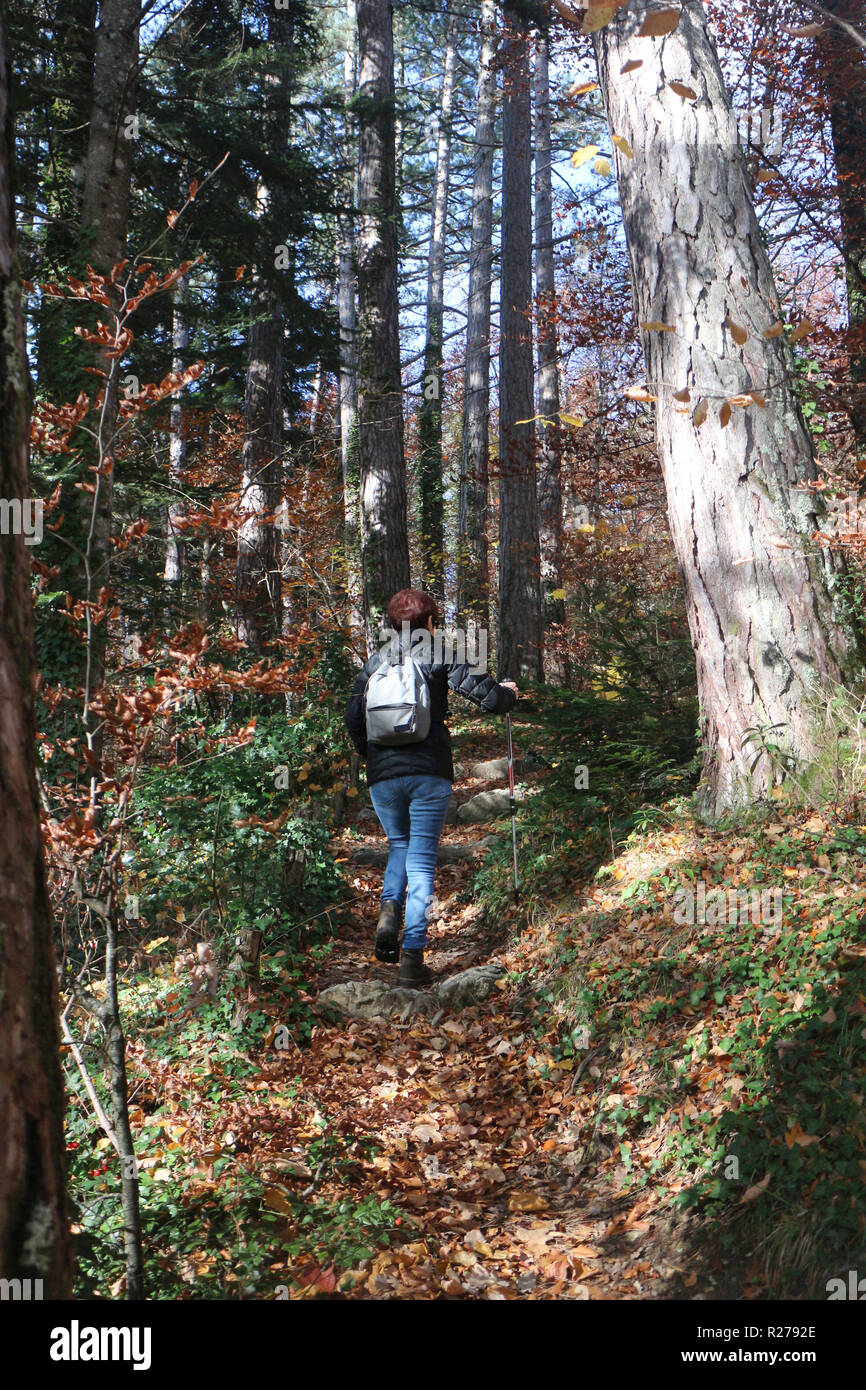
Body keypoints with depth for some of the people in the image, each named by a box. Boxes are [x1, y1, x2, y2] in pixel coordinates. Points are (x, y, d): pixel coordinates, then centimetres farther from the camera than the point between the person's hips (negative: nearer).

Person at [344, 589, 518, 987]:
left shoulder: (374, 662, 10)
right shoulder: (440, 656, 1)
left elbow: (353, 717, 7)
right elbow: (486, 696, -5)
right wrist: (507, 693, 18)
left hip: (382, 775, 3)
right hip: (429, 773, -3)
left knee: (399, 846, 25)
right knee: (421, 860, 2)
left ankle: (389, 908, -1)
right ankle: (413, 956, -1)